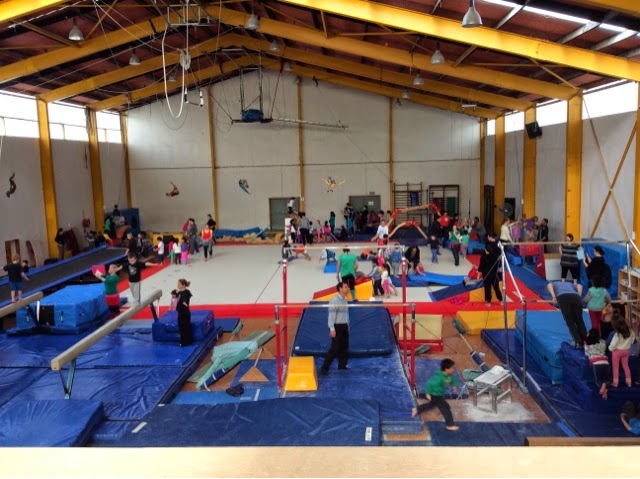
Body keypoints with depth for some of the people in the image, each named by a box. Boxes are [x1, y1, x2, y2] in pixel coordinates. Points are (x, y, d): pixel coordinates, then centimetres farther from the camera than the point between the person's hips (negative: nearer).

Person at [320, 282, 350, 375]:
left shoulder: (345, 300, 11)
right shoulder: (335, 300, -14)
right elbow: (331, 315, -17)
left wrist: (347, 325, 16)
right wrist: (332, 329, -21)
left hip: (344, 326, 8)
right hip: (337, 326, -8)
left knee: (344, 348, 11)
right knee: (335, 348, -8)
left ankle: (342, 366, 21)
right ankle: (325, 367, -2)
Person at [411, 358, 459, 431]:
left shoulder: (449, 376, -8)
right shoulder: (439, 378, -35)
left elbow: (452, 379, 17)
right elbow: (429, 384, -33)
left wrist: (454, 385, 2)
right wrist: (428, 393, -27)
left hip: (439, 394, 10)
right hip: (435, 395, -10)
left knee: (431, 404, 28)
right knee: (446, 408, -5)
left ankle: (416, 410, 40)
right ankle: (450, 425, 8)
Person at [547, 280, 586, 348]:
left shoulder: (554, 283, 36)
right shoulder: (570, 284, 43)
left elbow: (549, 285, 10)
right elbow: (580, 285, 21)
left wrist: (553, 297, 1)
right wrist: (579, 297, 12)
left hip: (563, 298, -2)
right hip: (575, 297, 2)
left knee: (570, 322, 5)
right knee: (579, 321, 12)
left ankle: (578, 342, -3)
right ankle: (585, 342, 10)